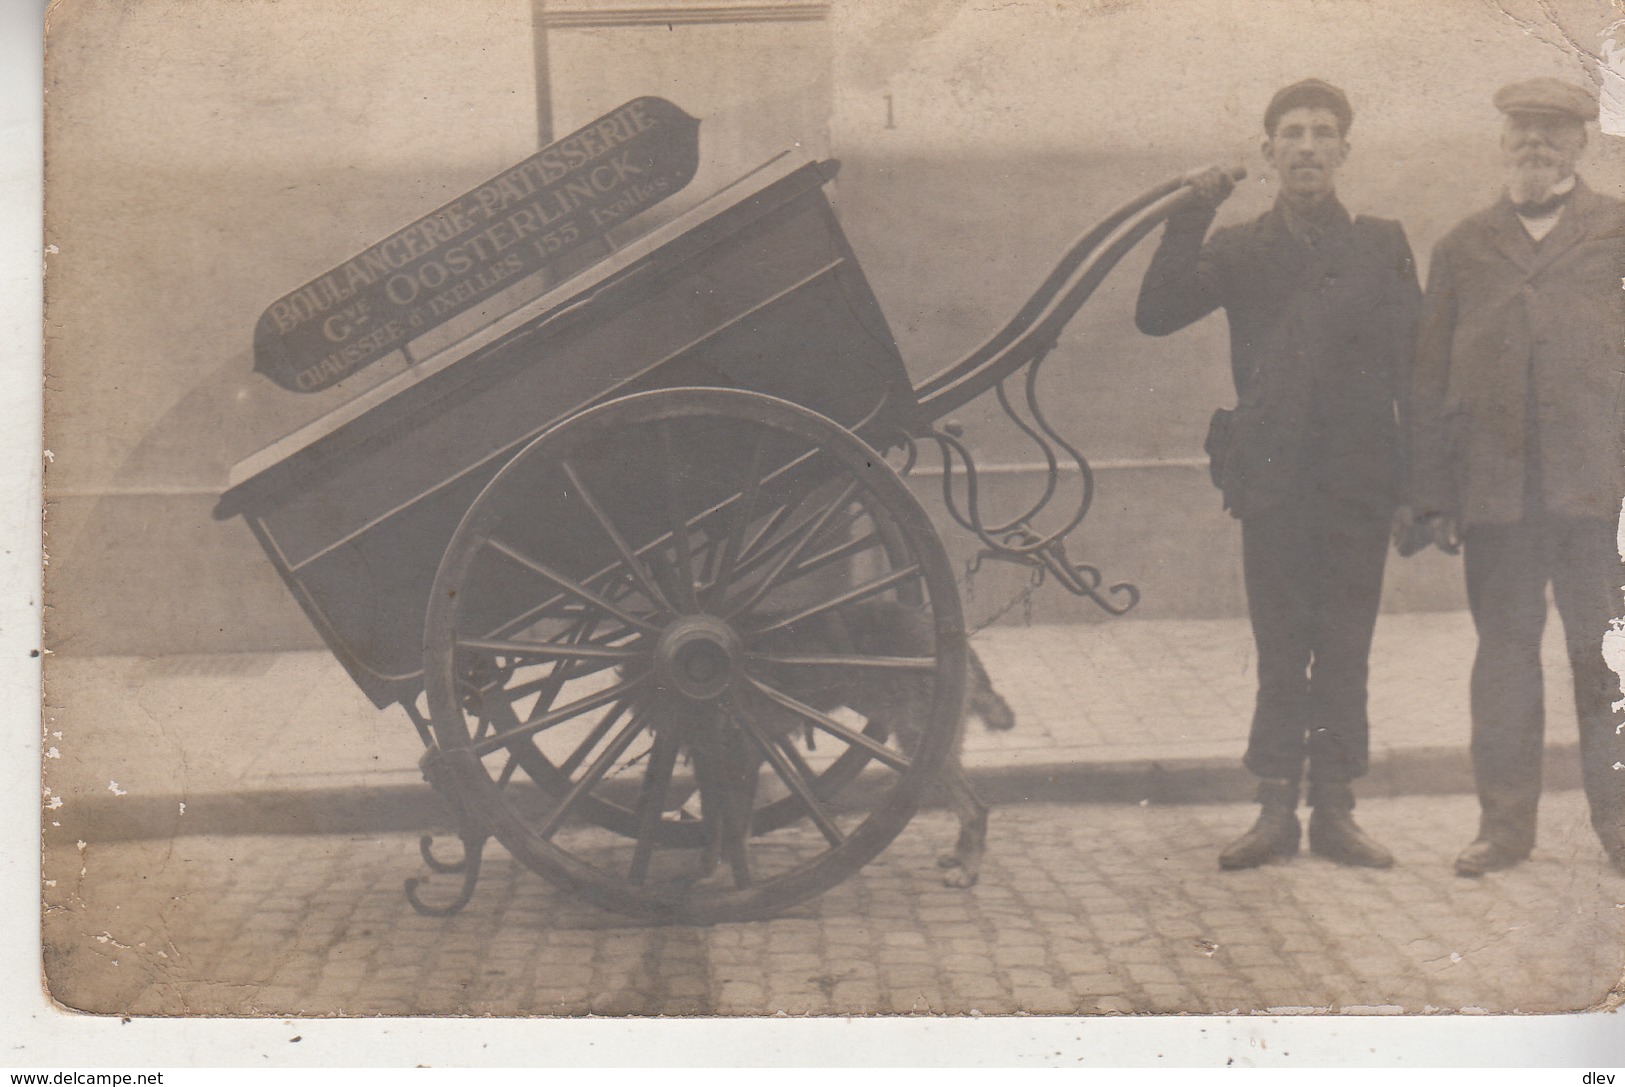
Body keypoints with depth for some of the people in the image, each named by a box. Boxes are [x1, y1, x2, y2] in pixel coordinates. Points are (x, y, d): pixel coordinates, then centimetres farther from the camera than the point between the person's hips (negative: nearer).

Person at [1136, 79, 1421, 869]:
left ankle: (1334, 810, 12)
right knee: (1280, 655, 3)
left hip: (1358, 481, 1)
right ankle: (1276, 810, 9)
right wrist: (1190, 217, -12)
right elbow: (1155, 315, -6)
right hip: (1273, 480, -1)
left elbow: (1414, 366, 8)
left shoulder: (1383, 246, 10)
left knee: (1345, 654, 5)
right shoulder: (1239, 250, 8)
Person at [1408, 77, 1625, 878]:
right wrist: (1435, 494, 6)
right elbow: (1431, 377, 12)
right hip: (1494, 488, 2)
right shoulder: (1462, 247, 15)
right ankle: (1504, 821, 13)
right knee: (1504, 653, 5)